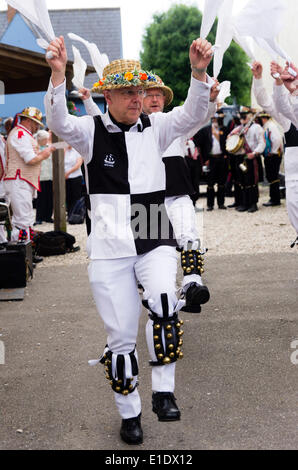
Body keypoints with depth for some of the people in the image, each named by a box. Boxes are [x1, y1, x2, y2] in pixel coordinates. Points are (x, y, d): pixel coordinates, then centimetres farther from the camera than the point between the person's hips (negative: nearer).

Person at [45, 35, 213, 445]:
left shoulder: (155, 127, 7)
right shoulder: (91, 131, 2)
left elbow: (193, 115, -8)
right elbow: (59, 123, -17)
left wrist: (199, 72, -25)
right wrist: (58, 76, -33)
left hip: (155, 242, 1)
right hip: (110, 248, 0)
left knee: (164, 304, -28)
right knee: (121, 336, 5)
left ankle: (163, 391, -12)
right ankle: (129, 413, 25)